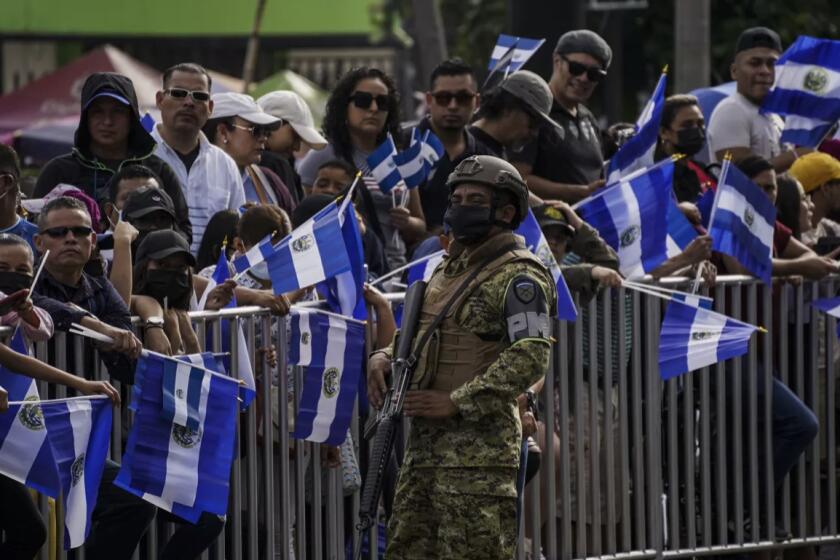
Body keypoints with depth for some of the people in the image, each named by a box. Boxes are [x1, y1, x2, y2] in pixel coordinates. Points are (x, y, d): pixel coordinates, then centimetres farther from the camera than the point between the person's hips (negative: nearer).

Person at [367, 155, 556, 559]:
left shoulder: (517, 276, -9)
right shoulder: (449, 269, 19)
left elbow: (530, 358, -20)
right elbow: (416, 337, 27)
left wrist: (456, 402, -21)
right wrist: (383, 359, 3)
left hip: (478, 446, -9)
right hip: (426, 442, 9)